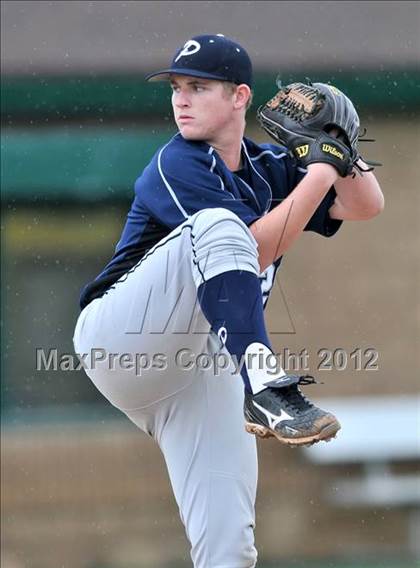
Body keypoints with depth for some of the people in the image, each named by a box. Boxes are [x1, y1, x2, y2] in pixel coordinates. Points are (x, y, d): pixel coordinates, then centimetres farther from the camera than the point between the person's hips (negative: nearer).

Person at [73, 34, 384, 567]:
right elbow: (254, 250, -17)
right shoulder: (176, 166, -7)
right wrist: (320, 169, -17)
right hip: (121, 338, -6)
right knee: (217, 224, -30)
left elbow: (365, 205, 14)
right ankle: (262, 386, -45)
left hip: (203, 371, 6)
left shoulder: (268, 167, 14)